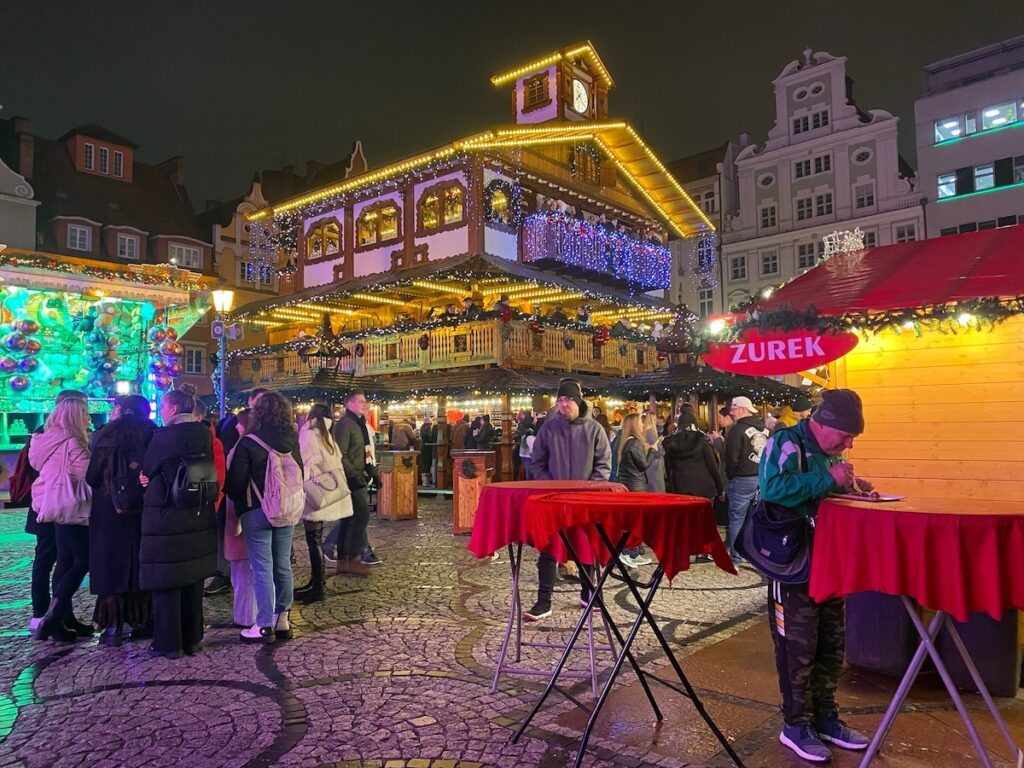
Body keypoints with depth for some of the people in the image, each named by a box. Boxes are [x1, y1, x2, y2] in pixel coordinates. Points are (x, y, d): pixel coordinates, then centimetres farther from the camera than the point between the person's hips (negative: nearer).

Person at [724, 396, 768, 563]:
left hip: (742, 480, -7)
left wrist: (730, 475, 1)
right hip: (764, 479, 7)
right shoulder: (765, 429, 9)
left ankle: (736, 556, 2)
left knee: (737, 518, 0)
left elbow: (732, 457, -15)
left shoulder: (738, 429, -14)